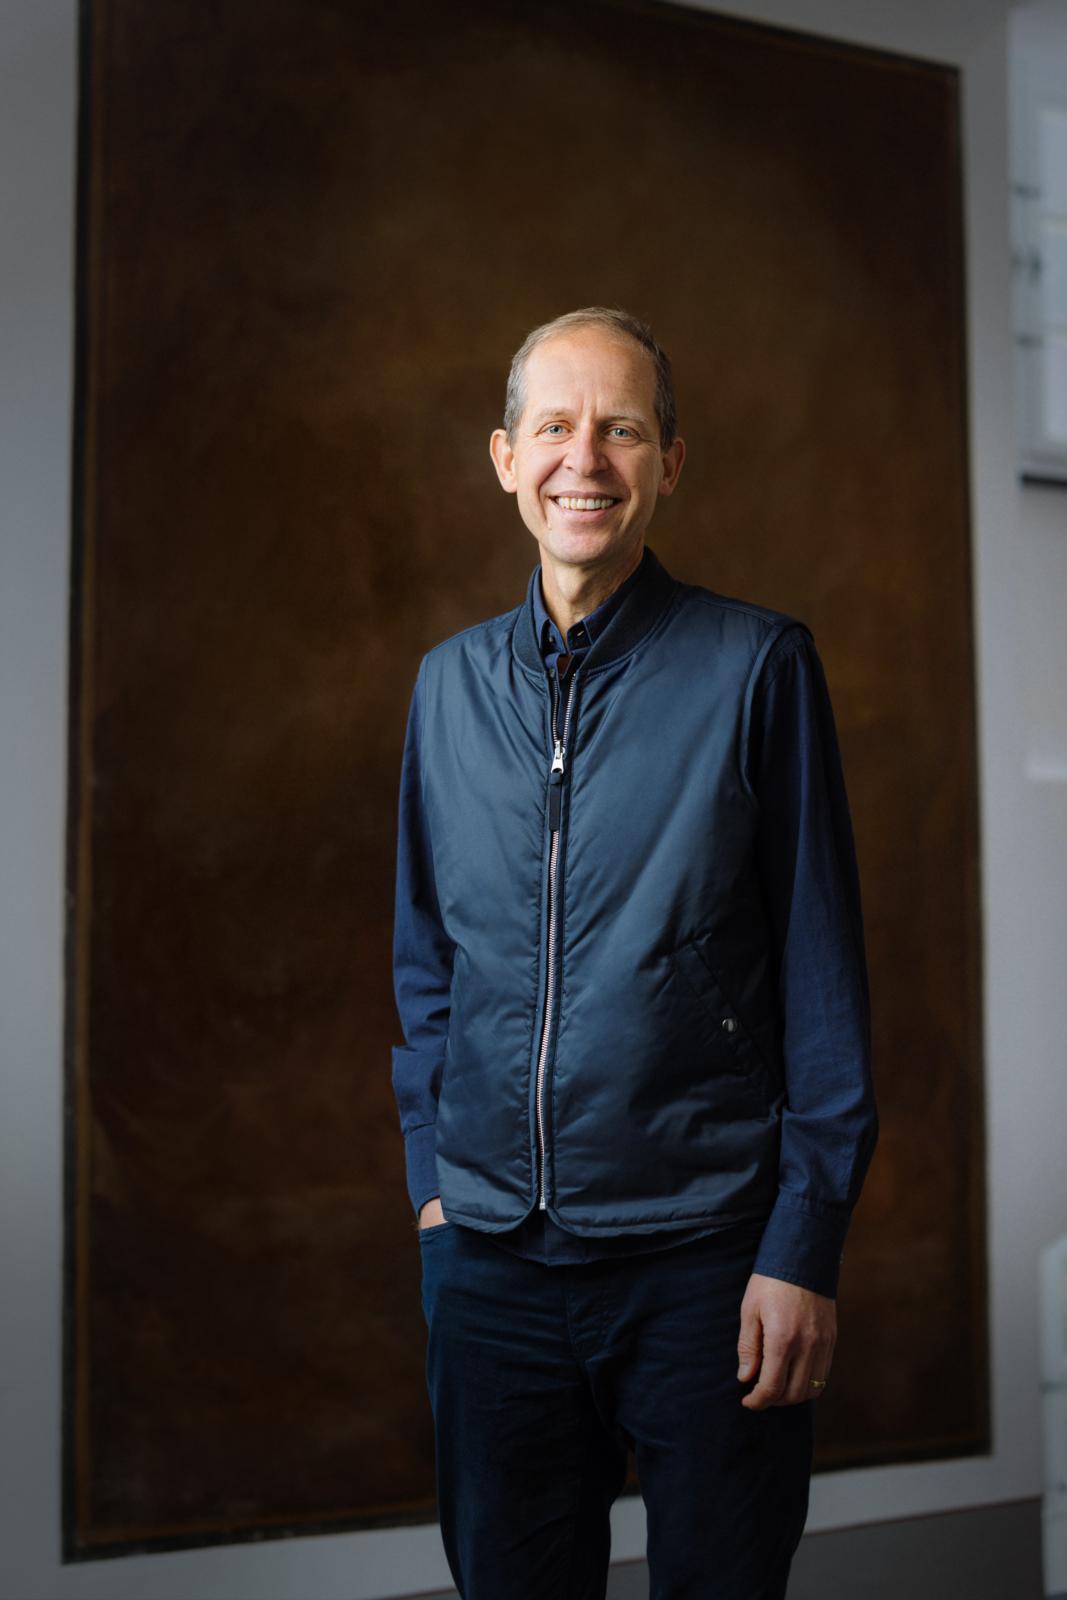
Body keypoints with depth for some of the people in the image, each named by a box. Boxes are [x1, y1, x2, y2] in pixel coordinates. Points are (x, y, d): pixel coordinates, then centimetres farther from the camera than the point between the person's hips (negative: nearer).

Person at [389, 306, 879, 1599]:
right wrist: (432, 1177, 9)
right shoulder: (449, 683, 6)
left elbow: (823, 971, -6)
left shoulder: (757, 665, -5)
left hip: (703, 1255, -3)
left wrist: (805, 1245, -9)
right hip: (488, 1253, 4)